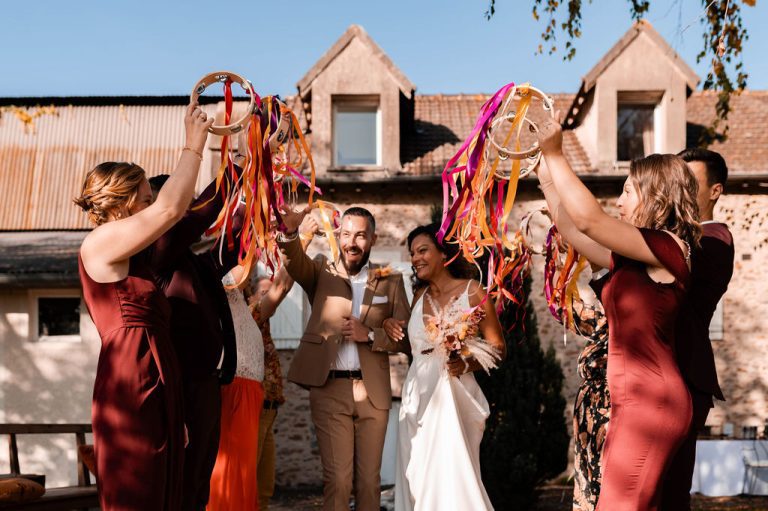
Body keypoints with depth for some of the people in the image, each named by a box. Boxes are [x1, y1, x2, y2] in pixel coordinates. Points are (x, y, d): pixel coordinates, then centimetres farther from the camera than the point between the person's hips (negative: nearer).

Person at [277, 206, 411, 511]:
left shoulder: (390, 280, 9)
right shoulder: (321, 272, 7)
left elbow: (406, 338, 5)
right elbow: (295, 262, -16)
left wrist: (370, 335, -13)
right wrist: (290, 234, -37)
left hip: (373, 390, 2)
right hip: (329, 389, -1)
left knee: (369, 479, 7)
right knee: (337, 478, -1)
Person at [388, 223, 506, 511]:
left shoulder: (471, 291, -3)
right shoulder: (420, 295, 13)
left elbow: (498, 349, -3)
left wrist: (467, 364, -19)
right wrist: (392, 329, 4)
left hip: (453, 397, -5)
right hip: (418, 398, 5)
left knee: (453, 476, -7)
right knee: (418, 479, 6)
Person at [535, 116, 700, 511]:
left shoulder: (665, 248, -11)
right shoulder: (641, 258, 16)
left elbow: (589, 220, -19)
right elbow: (578, 239, 23)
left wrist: (554, 154, -10)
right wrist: (548, 182, 24)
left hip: (650, 401, -10)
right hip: (640, 401, 10)